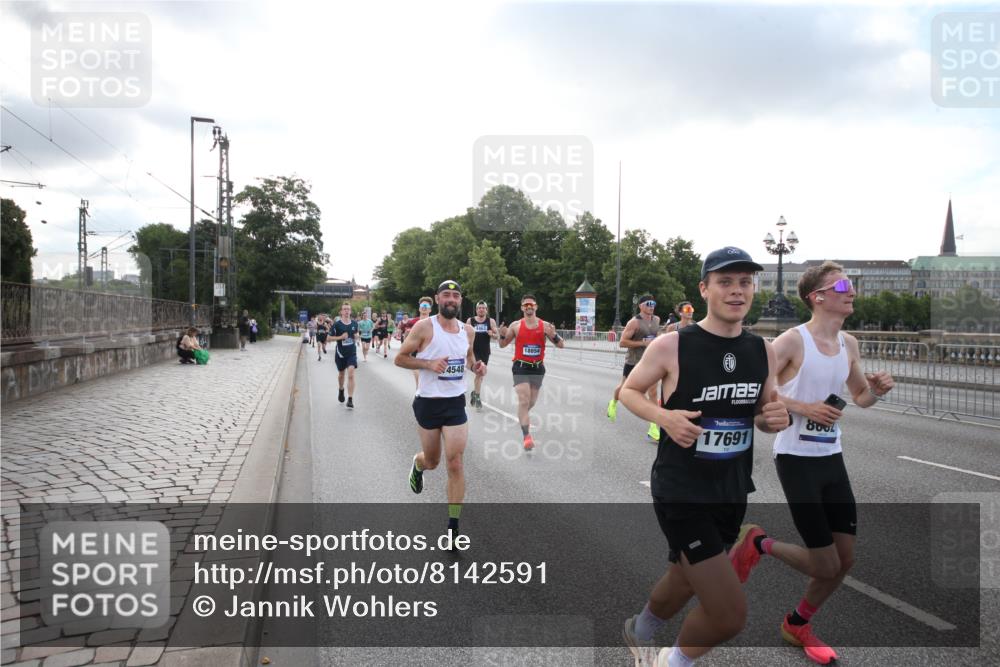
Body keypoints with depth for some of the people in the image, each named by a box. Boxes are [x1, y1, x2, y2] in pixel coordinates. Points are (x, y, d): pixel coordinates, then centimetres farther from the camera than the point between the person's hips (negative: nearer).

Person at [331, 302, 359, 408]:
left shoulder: (354, 323, 1)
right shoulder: (337, 324, -9)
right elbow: (329, 338, -6)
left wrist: (356, 337, -4)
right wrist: (341, 337, -19)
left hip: (352, 353, 1)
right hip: (340, 353, -1)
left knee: (351, 374, -13)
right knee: (341, 374, 18)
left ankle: (350, 399, -13)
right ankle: (341, 390, 48)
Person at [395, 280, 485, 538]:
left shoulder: (467, 330, 4)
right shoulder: (424, 327, -11)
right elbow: (400, 358, -7)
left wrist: (475, 366, 0)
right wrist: (428, 364, -21)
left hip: (456, 403, 3)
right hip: (428, 403, -2)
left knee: (455, 464, -4)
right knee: (432, 461, 13)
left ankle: (453, 526, 7)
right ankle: (418, 464, 53)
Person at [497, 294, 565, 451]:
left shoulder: (545, 325, -2)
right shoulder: (516, 325, -3)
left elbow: (561, 345, -1)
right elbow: (503, 345, 6)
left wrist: (553, 335, -21)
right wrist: (502, 335, -15)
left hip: (538, 368, 3)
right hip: (521, 367, -3)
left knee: (532, 401, 17)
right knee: (524, 400, -14)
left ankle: (523, 416, 51)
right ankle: (527, 436, -13)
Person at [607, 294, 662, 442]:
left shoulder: (656, 320, 3)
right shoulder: (634, 322, -17)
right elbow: (622, 343, -21)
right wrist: (643, 343, -24)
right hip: (633, 362, -4)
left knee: (653, 393, -6)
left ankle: (653, 428, -5)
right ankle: (613, 404, 51)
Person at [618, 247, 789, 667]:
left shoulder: (763, 352, 1)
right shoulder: (671, 346, -14)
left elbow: (763, 411, 14)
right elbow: (628, 391, -1)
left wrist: (774, 418, -10)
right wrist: (664, 417, -20)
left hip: (732, 494, 6)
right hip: (681, 493, -6)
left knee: (684, 581, 25)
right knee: (730, 615, -11)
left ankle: (639, 633, 58)